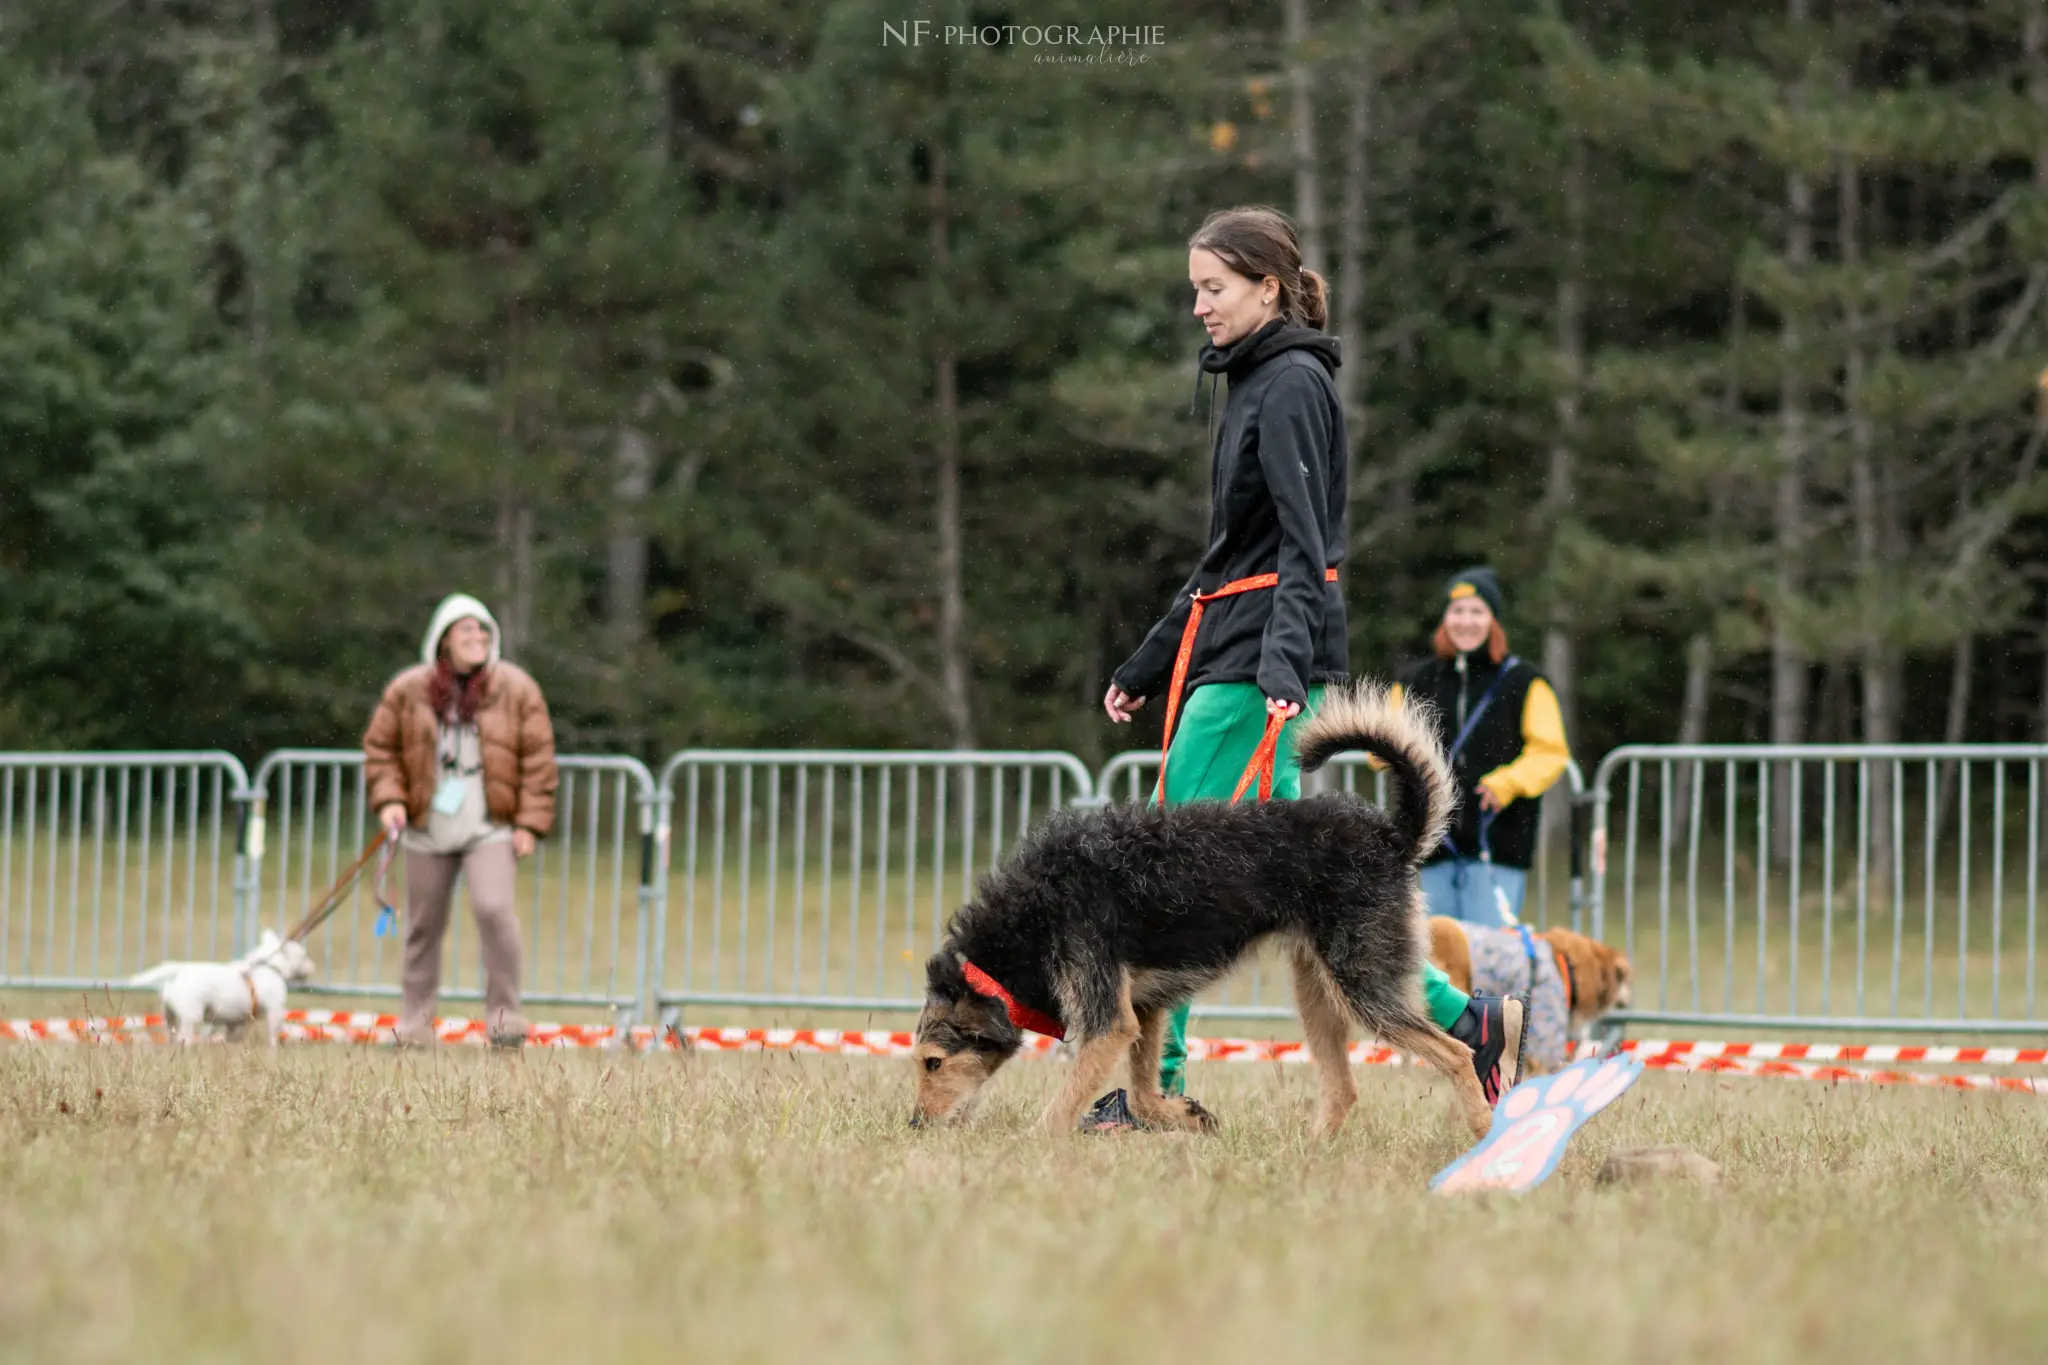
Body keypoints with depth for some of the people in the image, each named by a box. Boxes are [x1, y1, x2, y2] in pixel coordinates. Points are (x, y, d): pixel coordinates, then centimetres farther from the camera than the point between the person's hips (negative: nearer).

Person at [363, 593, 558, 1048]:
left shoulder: (517, 689, 1)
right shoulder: (408, 690, 3)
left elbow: (538, 759, 0)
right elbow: (380, 748, 10)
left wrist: (530, 823, -6)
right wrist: (389, 799, -5)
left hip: (491, 828, -2)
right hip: (427, 829, 2)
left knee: (493, 908, -21)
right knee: (424, 926, 7)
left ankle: (504, 1014, -11)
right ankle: (415, 1024, 18)